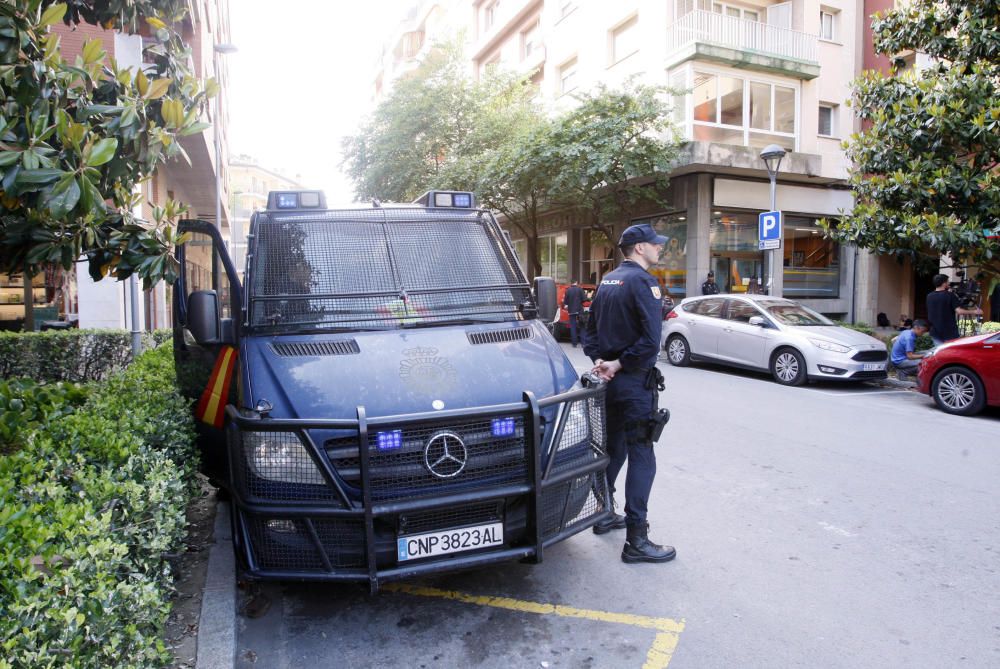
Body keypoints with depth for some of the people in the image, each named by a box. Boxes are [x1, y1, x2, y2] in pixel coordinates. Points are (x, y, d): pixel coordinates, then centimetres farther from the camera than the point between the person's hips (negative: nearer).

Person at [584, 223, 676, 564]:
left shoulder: (606, 281, 13)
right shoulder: (642, 281, -14)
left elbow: (590, 330, 14)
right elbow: (651, 338, -25)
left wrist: (599, 360, 1)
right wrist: (619, 364, -15)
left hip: (609, 379, 9)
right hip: (634, 382, -9)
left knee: (613, 448, 21)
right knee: (642, 458, -4)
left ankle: (604, 515, 33)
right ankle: (636, 541, -1)